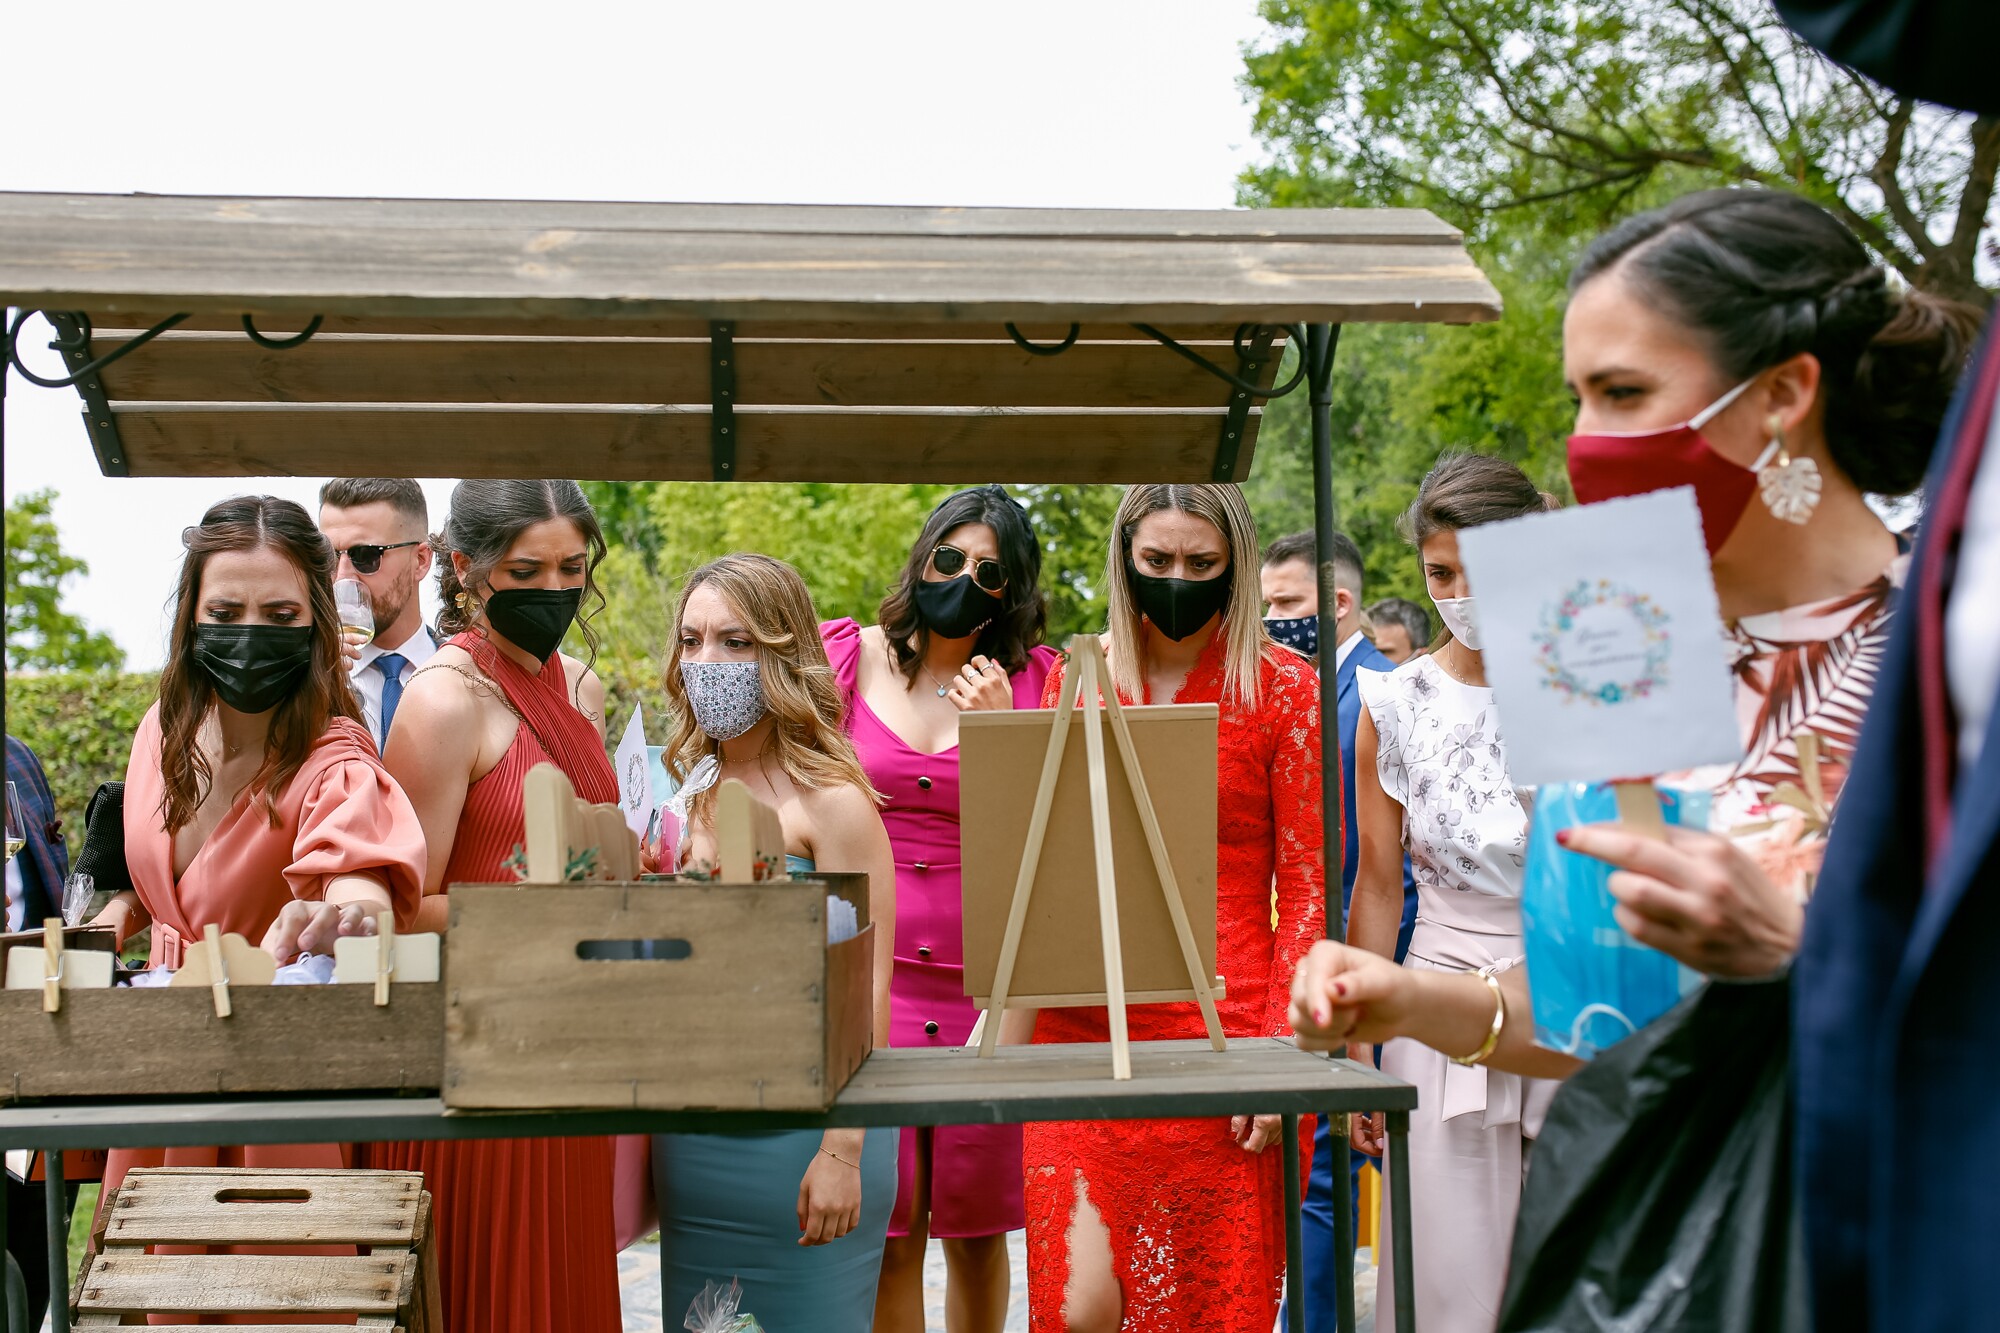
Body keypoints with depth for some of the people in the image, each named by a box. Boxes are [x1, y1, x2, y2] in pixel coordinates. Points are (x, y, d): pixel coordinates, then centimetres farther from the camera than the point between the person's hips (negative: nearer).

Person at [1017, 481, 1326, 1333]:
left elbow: (1307, 885, -1)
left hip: (1220, 1035, -2)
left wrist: (1280, 1046, -8)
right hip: (1082, 1029, 2)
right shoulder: (1078, 679, 9)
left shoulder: (1283, 688, 0)